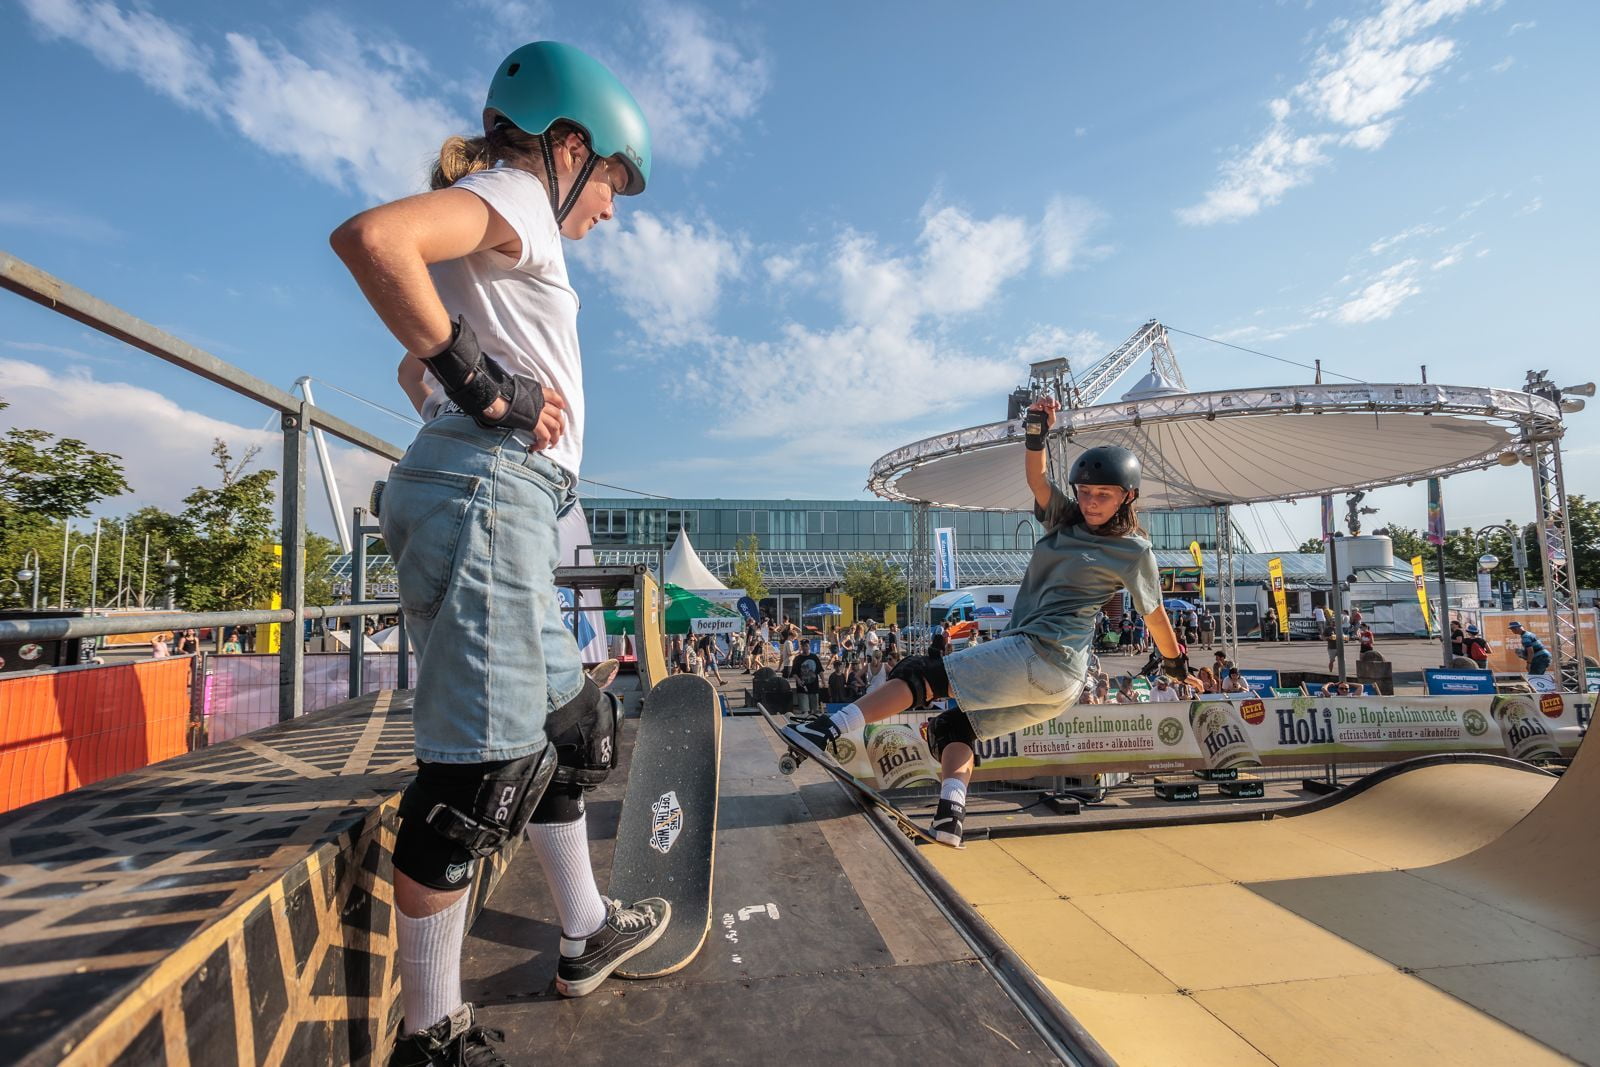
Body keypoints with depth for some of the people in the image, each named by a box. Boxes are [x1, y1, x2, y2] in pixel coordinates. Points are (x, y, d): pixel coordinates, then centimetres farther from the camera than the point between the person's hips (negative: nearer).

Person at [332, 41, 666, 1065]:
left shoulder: (505, 225, 28)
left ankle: (587, 932, 33)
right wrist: (479, 384, -17)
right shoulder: (513, 194, 0)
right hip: (486, 489, -11)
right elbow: (369, 236, -21)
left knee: (570, 721, 17)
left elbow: (419, 370, 32)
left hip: (502, 503, 11)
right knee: (481, 763, -7)